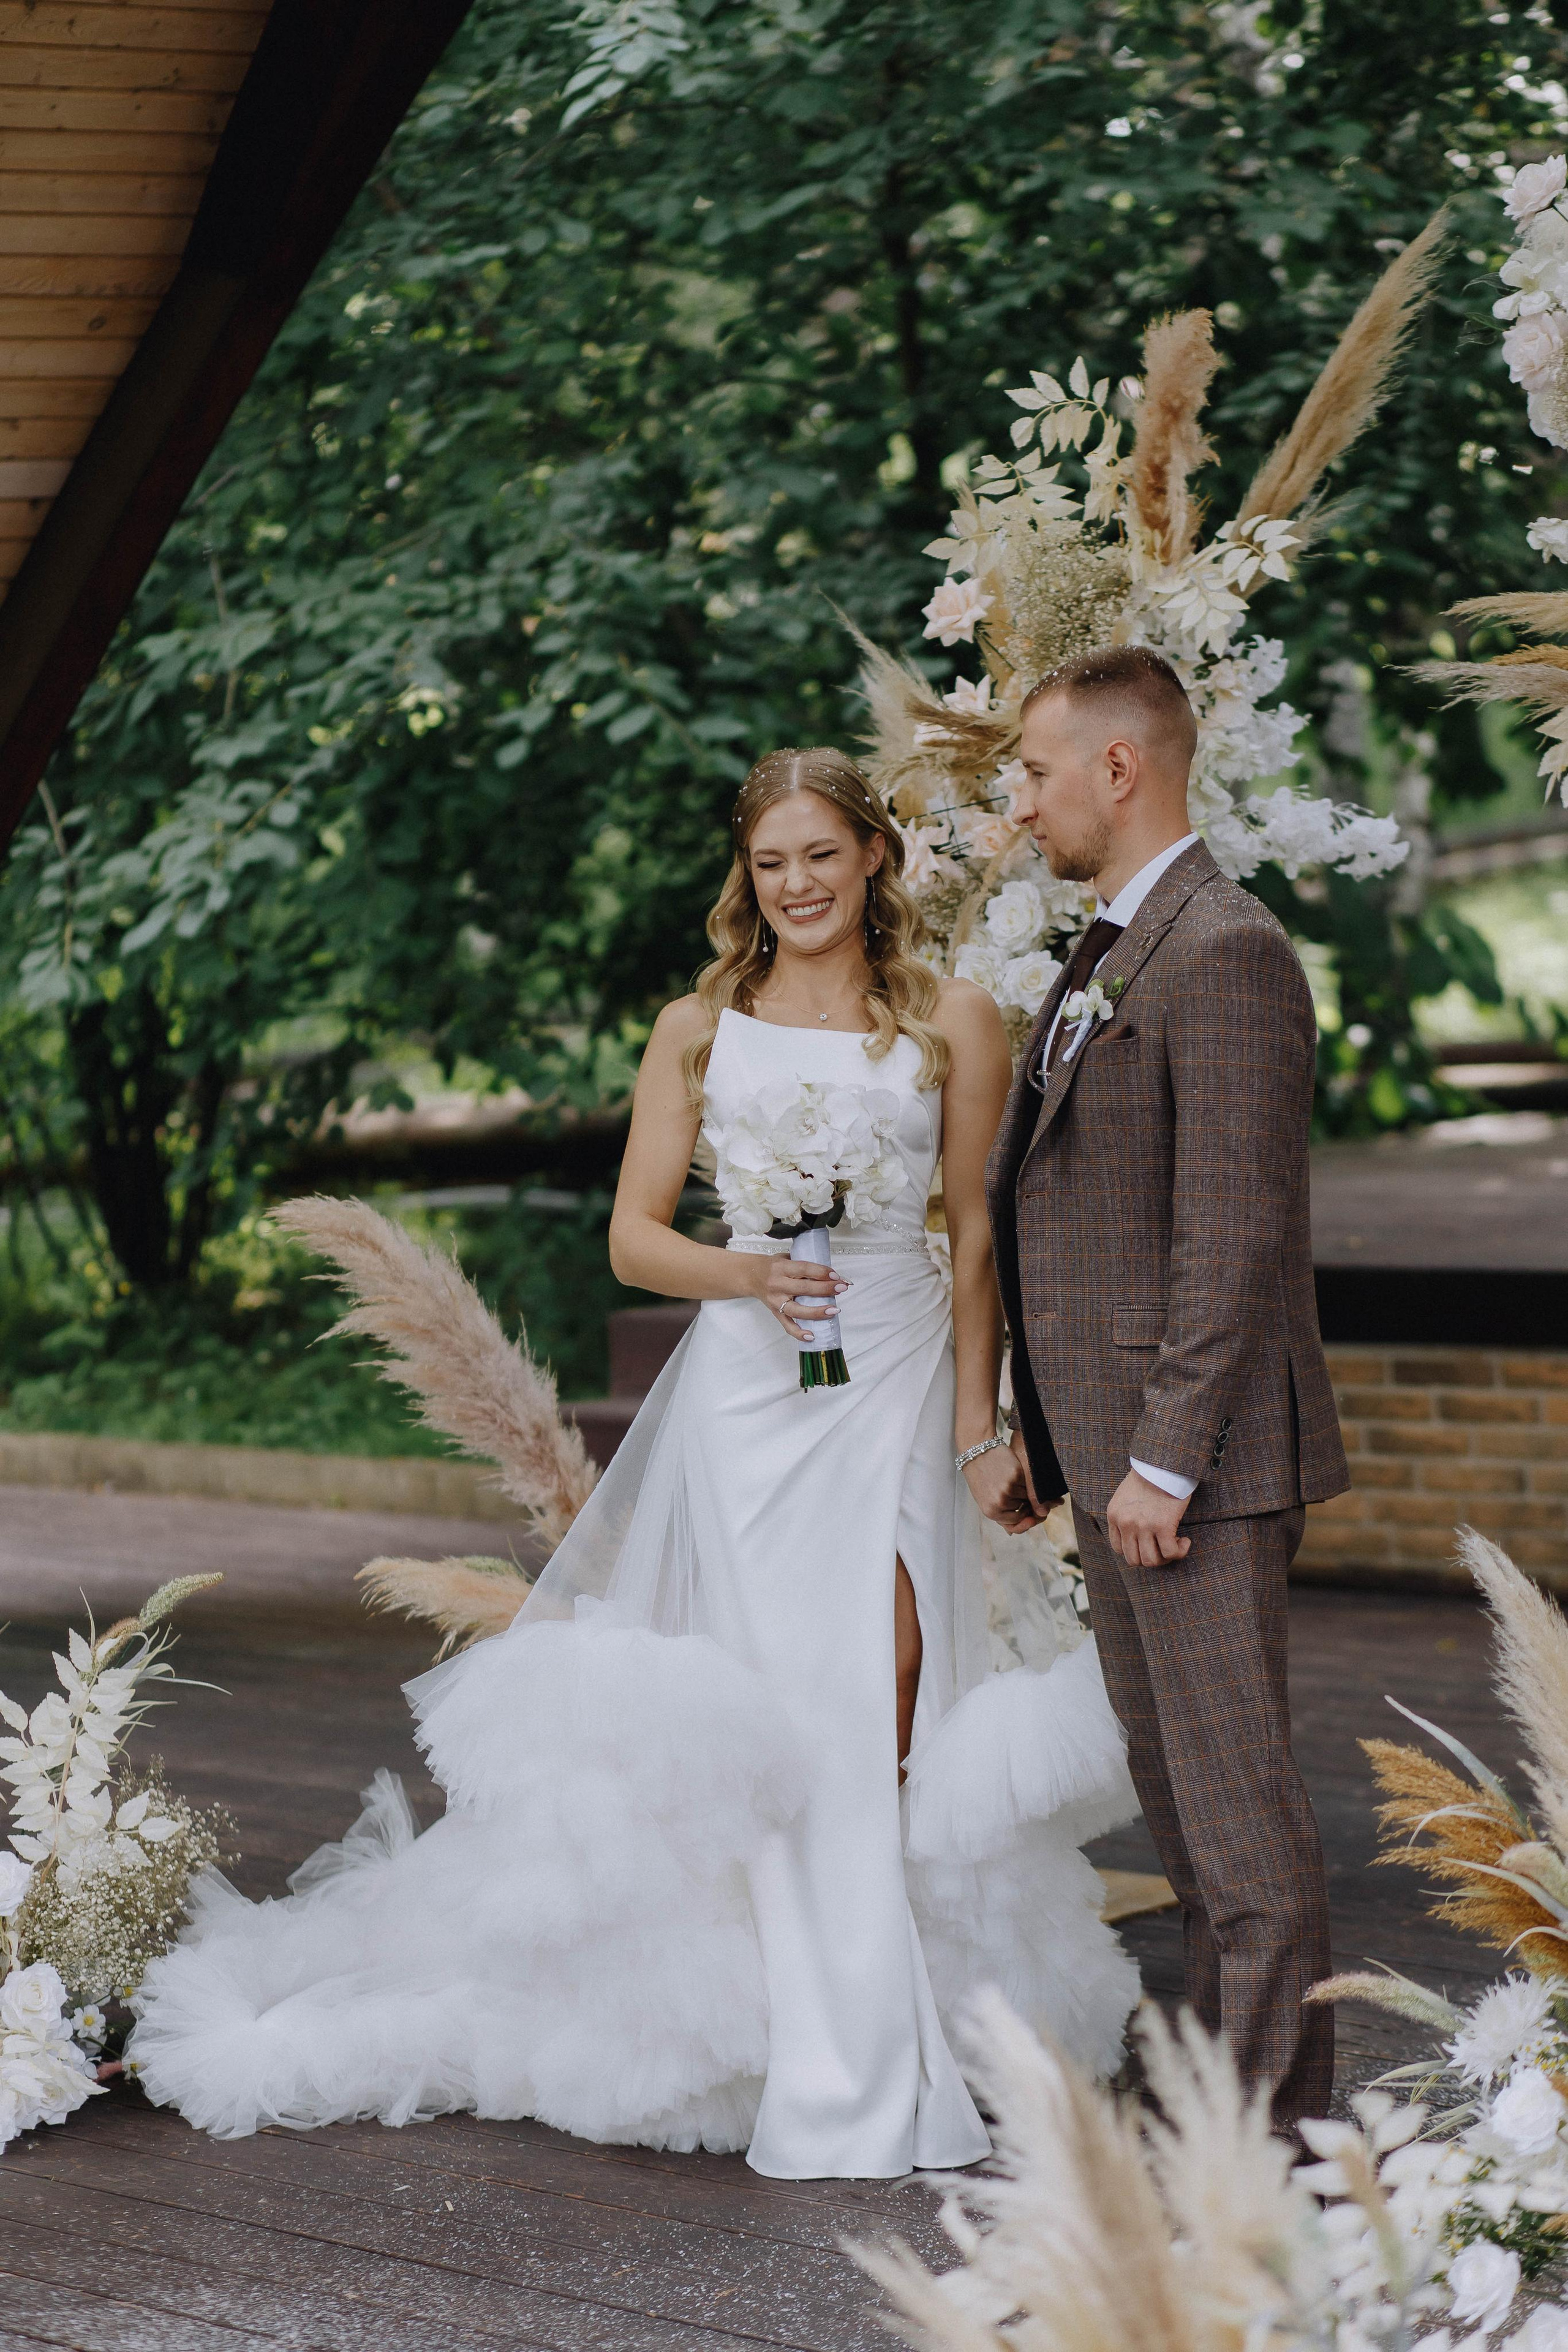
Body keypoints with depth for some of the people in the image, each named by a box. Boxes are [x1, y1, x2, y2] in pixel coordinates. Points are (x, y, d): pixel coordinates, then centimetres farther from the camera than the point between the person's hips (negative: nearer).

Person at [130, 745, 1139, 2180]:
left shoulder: (953, 1024, 7)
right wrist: (749, 1276, -13)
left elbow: (980, 1239, 8)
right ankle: (842, 2074, -1)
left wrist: (980, 1427, 2)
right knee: (794, 1712, -5)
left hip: (899, 1377, 0)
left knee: (884, 1689, -10)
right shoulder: (698, 1029, 9)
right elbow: (635, 1237, 7)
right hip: (747, 1383, 0)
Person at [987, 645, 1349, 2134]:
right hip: (1117, 1445, 10)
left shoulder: (1224, 956, -16)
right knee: (1174, 1783, 16)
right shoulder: (1110, 958, 16)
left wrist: (1164, 1459, -21)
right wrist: (1049, 1425, 17)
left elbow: (1234, 1238, -21)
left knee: (1236, 1791, -6)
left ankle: (1273, 2119, 0)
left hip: (1199, 1453, -10)